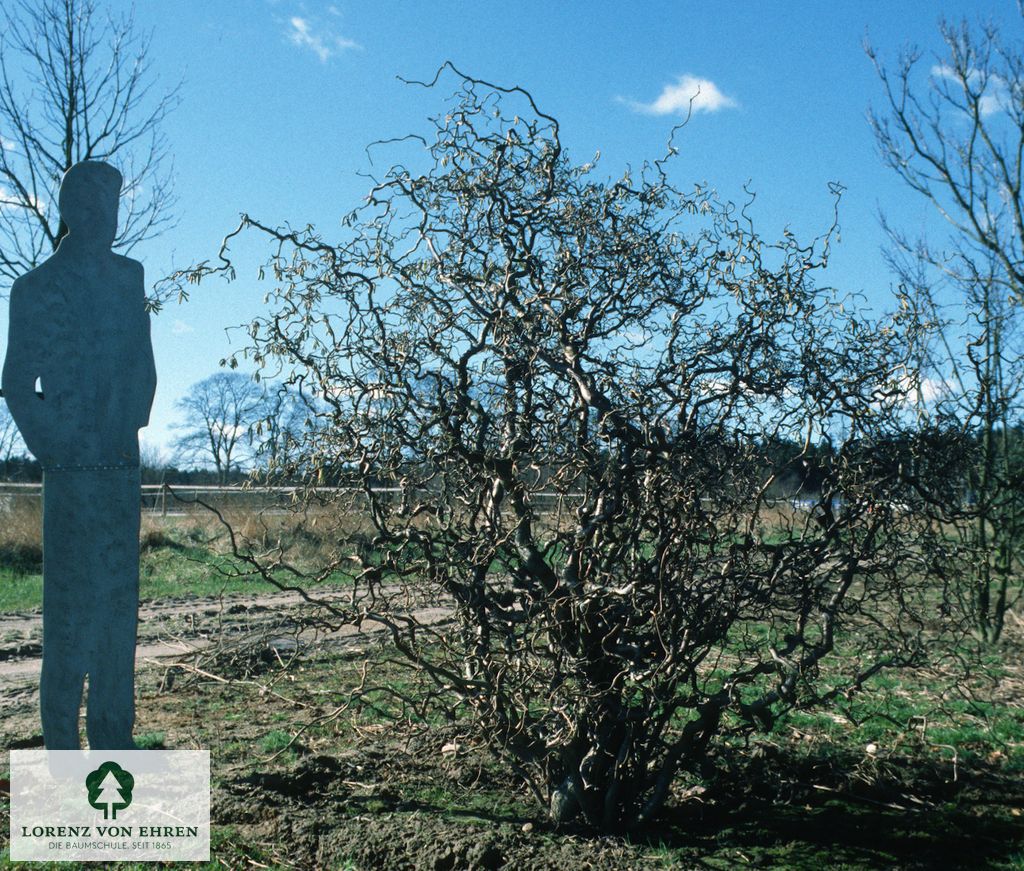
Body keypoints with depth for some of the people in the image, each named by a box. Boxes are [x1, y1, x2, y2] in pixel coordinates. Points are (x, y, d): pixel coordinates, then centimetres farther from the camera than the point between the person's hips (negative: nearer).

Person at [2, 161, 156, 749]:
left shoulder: (129, 278, 12)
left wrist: (132, 426, 8)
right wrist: (52, 449, -5)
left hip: (122, 469, 5)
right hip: (72, 474, -5)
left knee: (119, 609, 9)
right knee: (70, 614, -2)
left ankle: (114, 743, 20)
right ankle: (63, 750, 7)